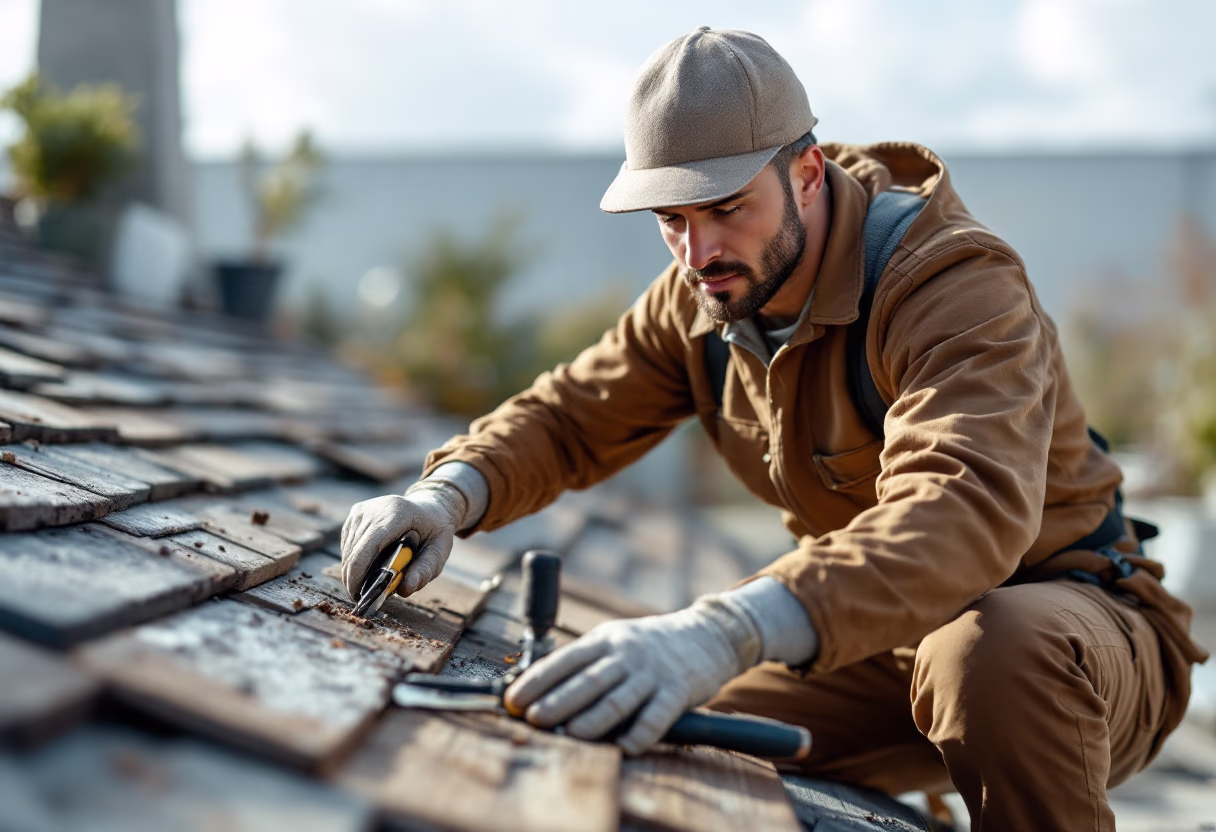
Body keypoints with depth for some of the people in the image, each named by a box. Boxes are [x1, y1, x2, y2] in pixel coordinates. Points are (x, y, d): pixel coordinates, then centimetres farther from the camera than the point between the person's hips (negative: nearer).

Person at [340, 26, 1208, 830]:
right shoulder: (703, 299, -3)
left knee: (995, 653, -40)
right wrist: (453, 491, -19)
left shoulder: (957, 286, -27)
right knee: (652, 743, -3)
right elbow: (570, 415, 4)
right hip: (888, 633, 6)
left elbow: (967, 509, -45)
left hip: (1075, 613, -6)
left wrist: (728, 631, -60)